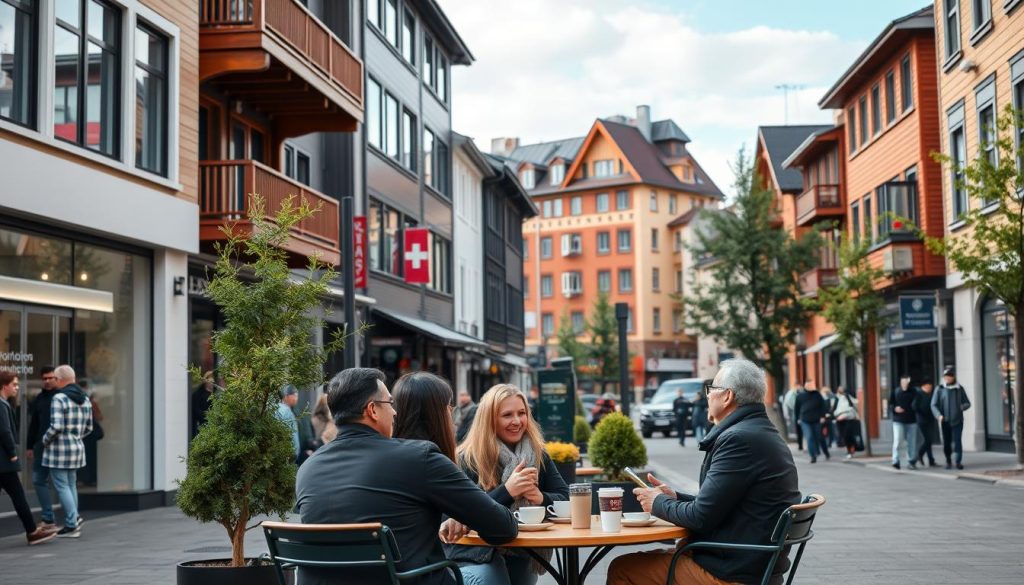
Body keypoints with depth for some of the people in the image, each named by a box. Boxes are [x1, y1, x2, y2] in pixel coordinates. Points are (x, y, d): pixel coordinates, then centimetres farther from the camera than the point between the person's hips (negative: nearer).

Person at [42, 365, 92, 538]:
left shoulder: (59, 399, -16)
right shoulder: (85, 399, 8)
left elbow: (56, 426, -22)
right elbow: (88, 428, 12)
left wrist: (45, 439, -6)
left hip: (59, 449, -7)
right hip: (77, 447, 7)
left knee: (62, 486, -2)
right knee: (71, 485, 16)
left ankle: (72, 525, -4)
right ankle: (74, 521, 16)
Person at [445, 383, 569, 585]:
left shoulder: (537, 455, 7)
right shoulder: (467, 459, -9)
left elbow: (565, 498, 4)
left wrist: (542, 498, -17)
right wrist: (507, 491, -25)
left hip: (523, 553, 5)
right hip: (475, 555, -5)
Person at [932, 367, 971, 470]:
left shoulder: (959, 389, 6)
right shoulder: (940, 389, 3)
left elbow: (967, 403, 13)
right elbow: (934, 405, 0)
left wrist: (962, 407, -10)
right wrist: (939, 415, -18)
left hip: (957, 420, 0)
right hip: (945, 421, 1)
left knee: (957, 441, -10)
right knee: (946, 443, 6)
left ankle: (959, 461, -3)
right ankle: (948, 461, 23)